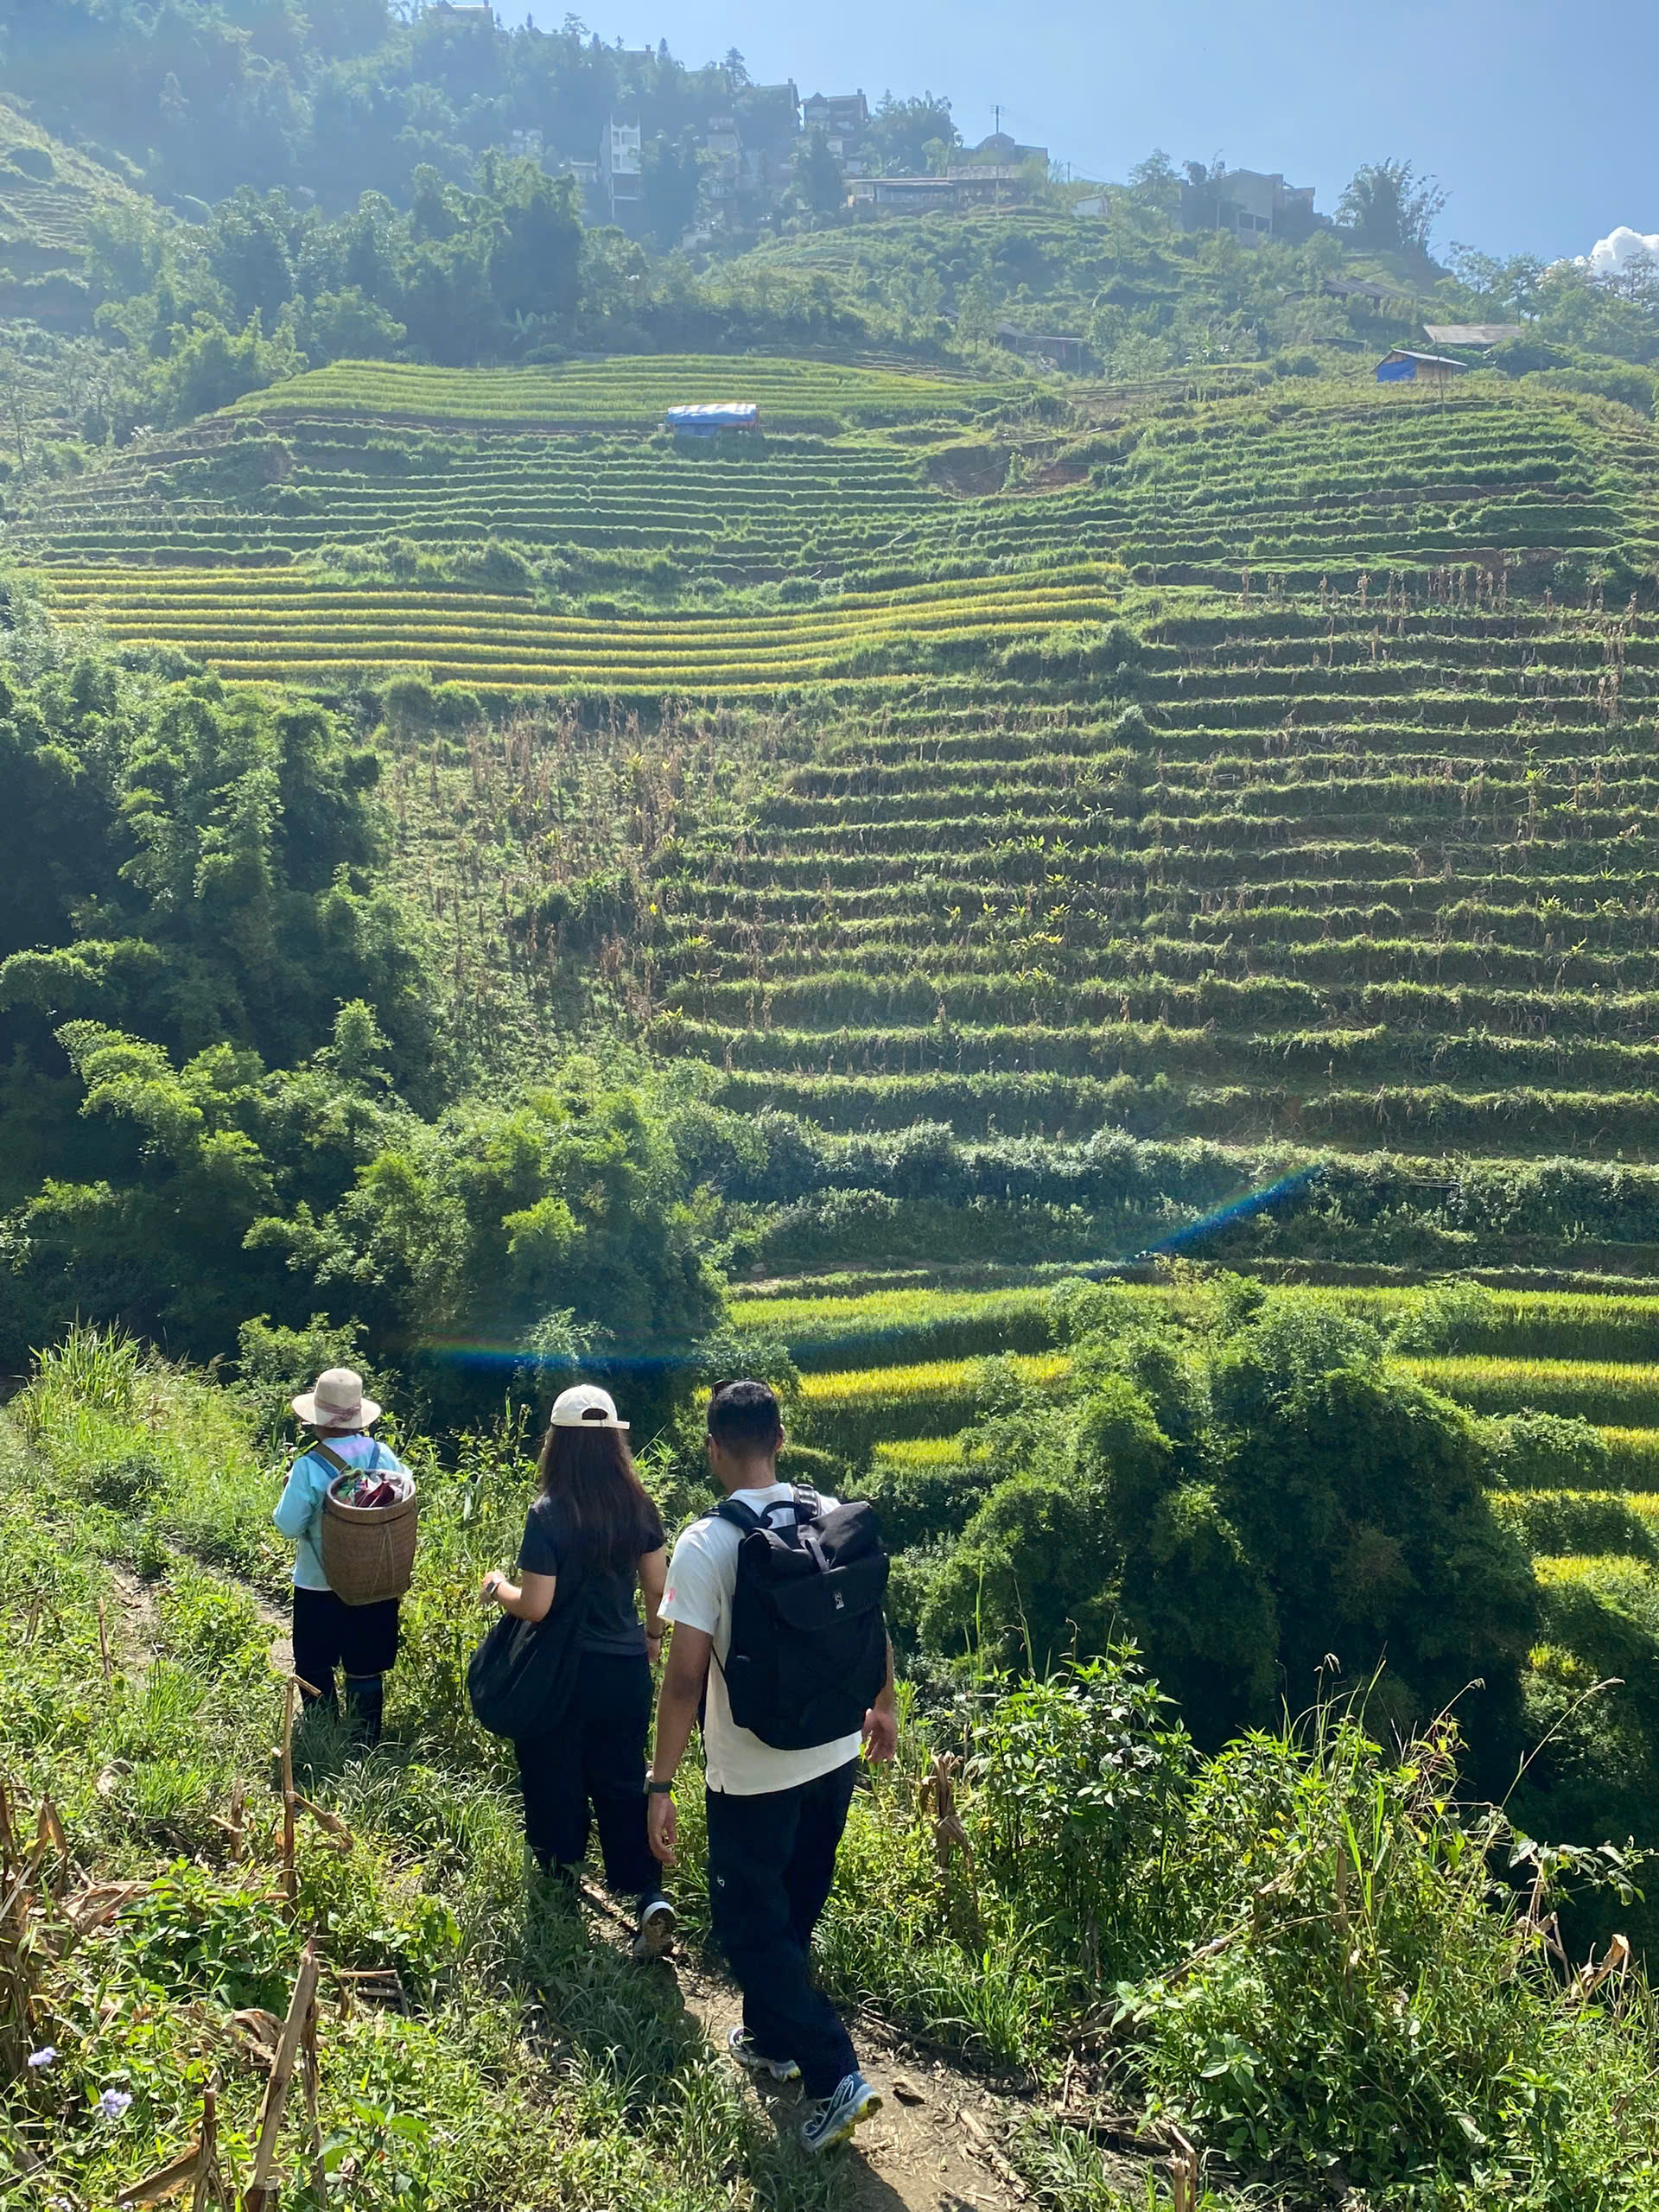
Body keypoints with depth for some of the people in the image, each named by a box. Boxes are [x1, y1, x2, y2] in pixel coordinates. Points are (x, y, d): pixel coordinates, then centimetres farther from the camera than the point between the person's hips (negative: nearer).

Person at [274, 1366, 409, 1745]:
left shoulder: (309, 1467, -21)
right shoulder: (383, 1455, -9)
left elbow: (289, 1525, -16)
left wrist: (289, 1488, 0)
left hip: (319, 1586, -3)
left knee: (315, 1670, 16)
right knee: (366, 1670, 16)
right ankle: (366, 1742, 25)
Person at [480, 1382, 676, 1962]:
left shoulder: (548, 1513, -19)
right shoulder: (638, 1506, -5)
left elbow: (535, 1606, -19)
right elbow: (657, 1587, 4)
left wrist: (497, 1587, 0)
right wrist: (653, 1634, 22)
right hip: (627, 1669, 4)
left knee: (554, 1778, 18)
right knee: (621, 1782, 13)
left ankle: (561, 1876, 36)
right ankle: (650, 1896, 0)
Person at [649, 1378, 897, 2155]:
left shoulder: (705, 1544, -21)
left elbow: (685, 1679, -20)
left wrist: (660, 1784, -10)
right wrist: (882, 1705, 22)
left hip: (754, 1776, -6)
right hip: (835, 1756, 6)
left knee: (749, 1922, 10)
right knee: (793, 1910, 24)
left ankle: (836, 2075, 5)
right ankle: (770, 2037, 41)